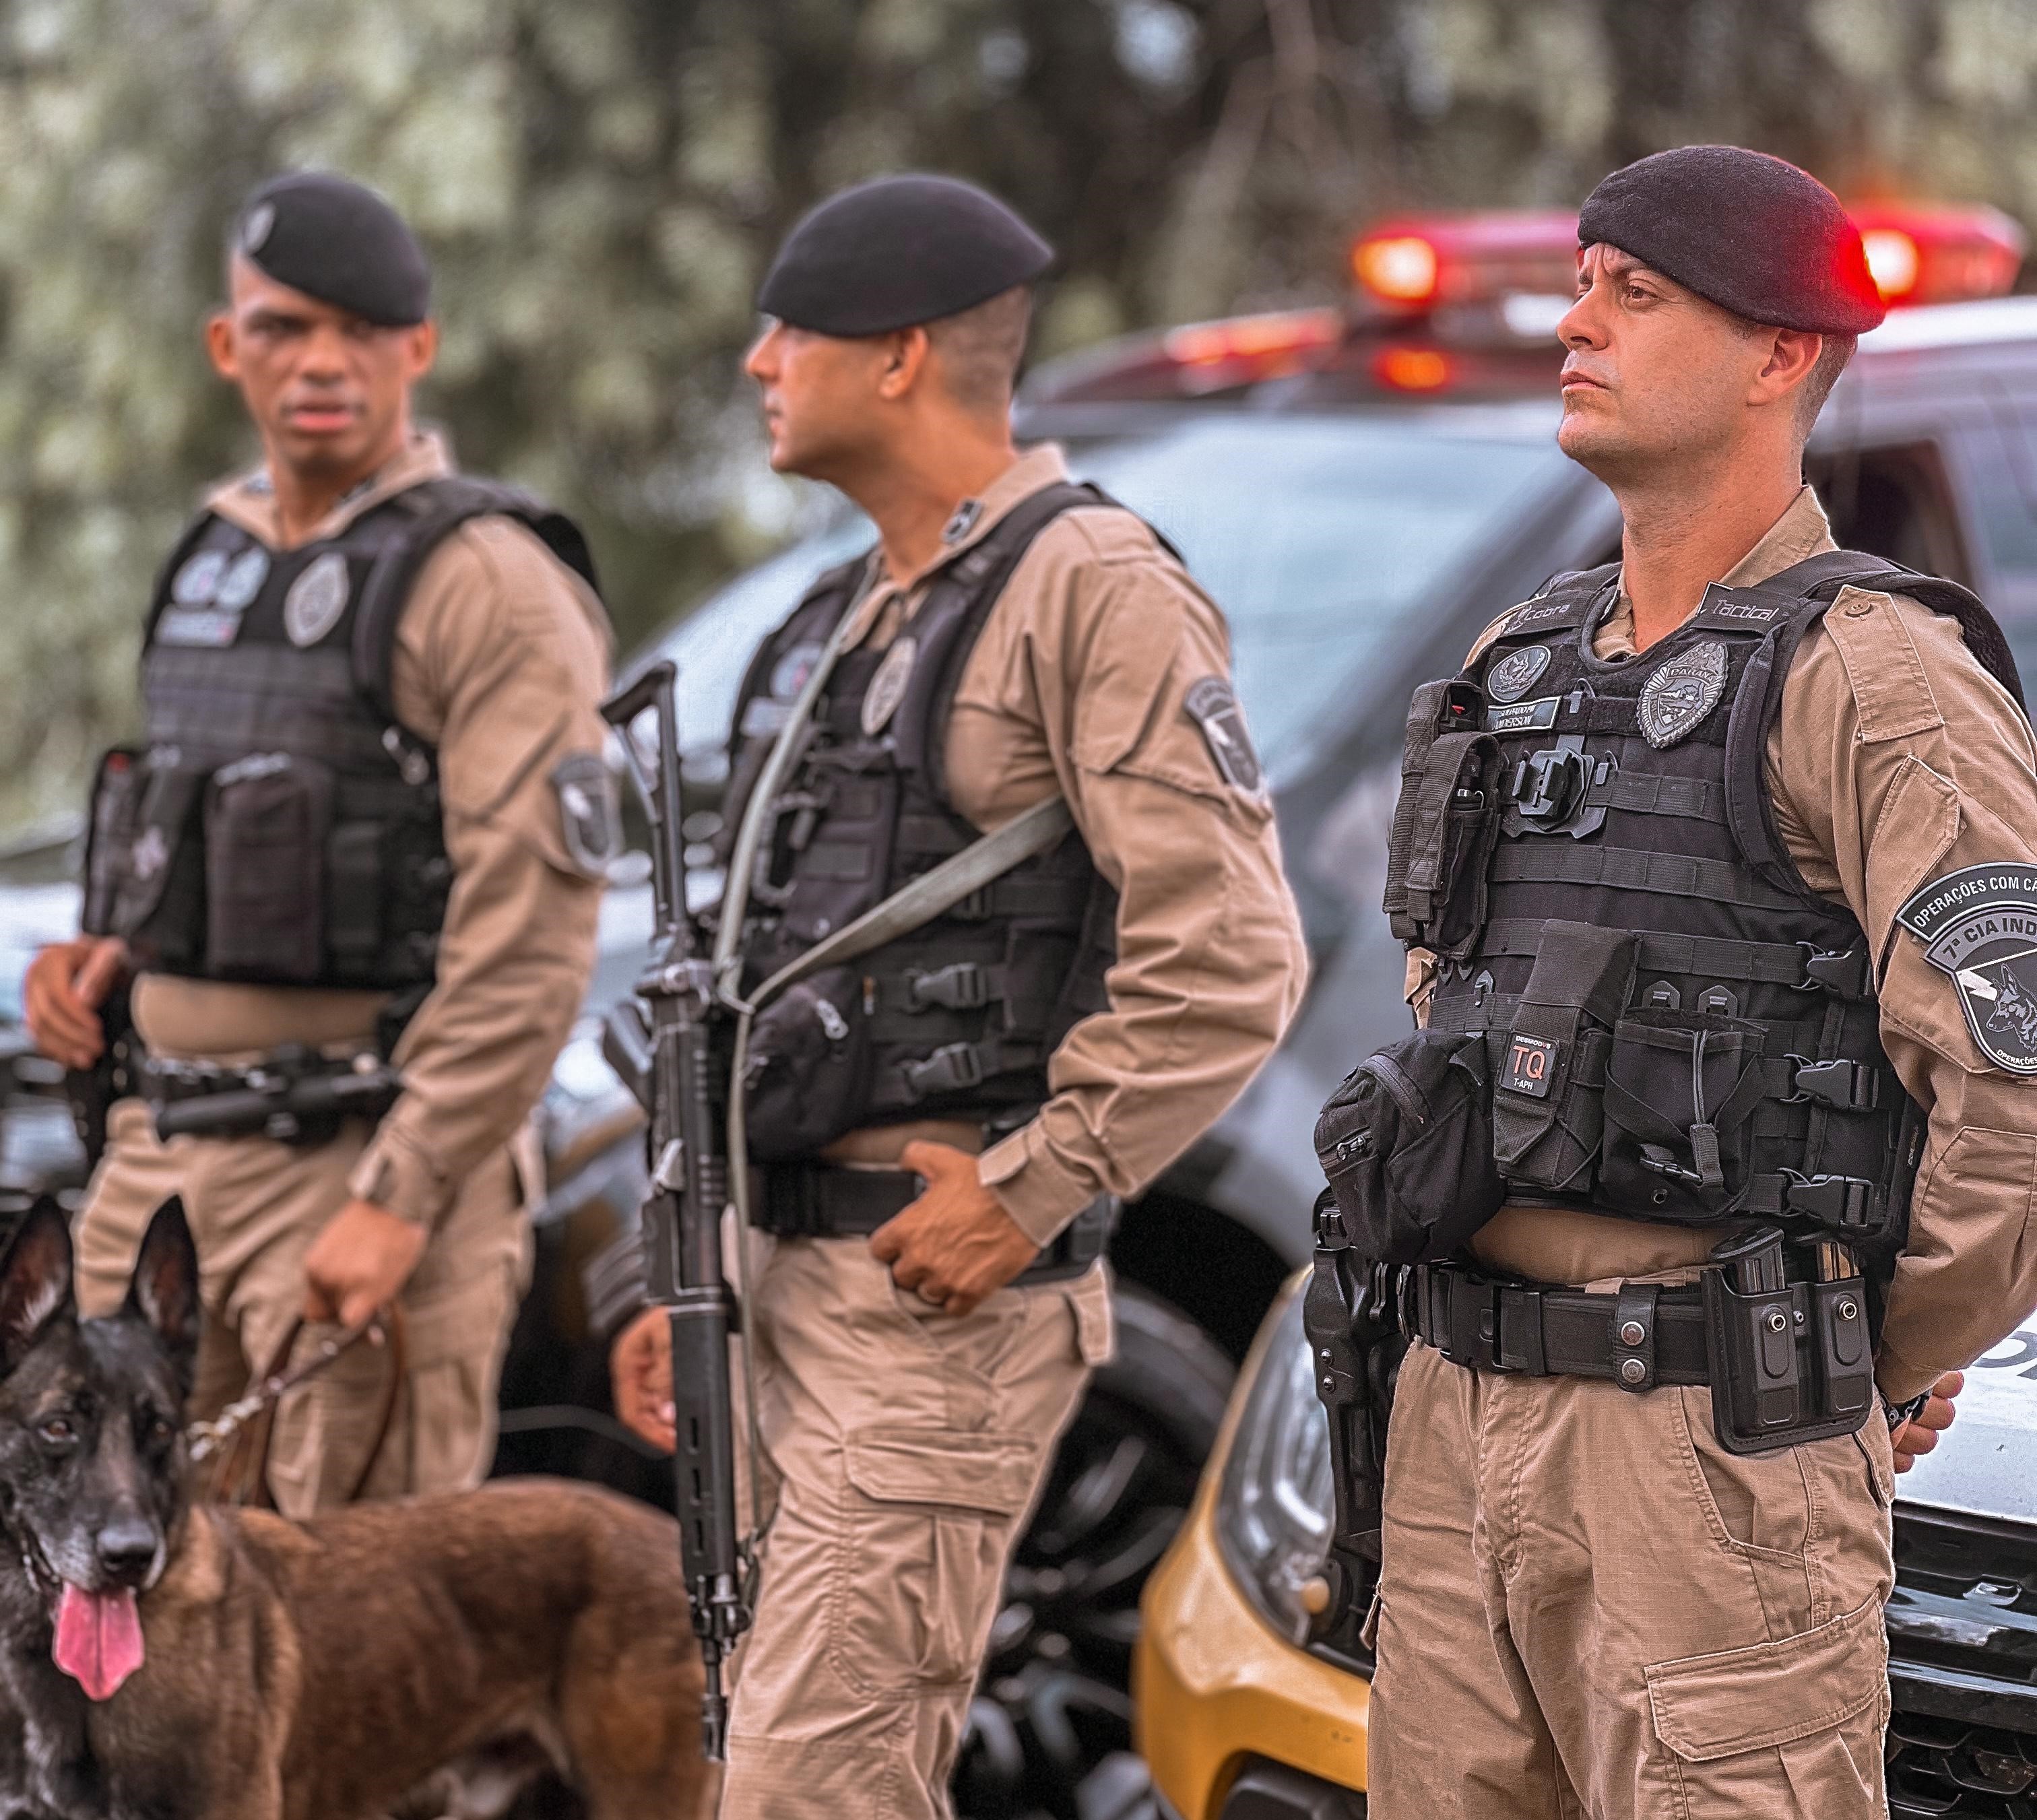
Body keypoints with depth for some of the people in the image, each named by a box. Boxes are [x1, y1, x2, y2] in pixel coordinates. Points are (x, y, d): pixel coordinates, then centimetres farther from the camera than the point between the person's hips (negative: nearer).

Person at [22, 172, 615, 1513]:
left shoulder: (487, 582, -11)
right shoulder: (216, 563, 15)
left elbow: (529, 944, -17)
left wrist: (400, 1200, -21)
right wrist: (112, 949, 7)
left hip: (371, 1152, -8)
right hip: (170, 1150, 8)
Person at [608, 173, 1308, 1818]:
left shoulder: (1093, 588, -11)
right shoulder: (855, 618, 18)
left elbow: (1227, 958, -19)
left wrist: (1029, 1198, -18)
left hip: (944, 1293, -9)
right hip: (786, 1274, 9)